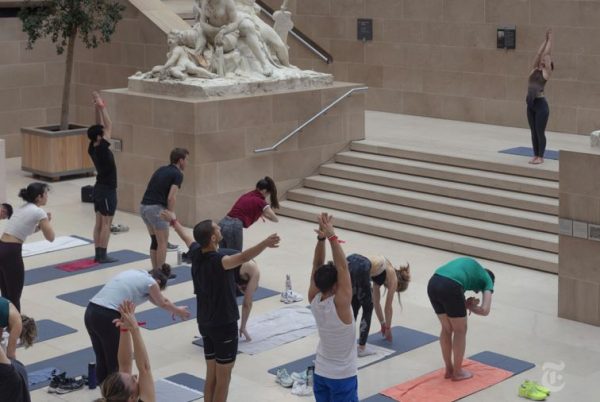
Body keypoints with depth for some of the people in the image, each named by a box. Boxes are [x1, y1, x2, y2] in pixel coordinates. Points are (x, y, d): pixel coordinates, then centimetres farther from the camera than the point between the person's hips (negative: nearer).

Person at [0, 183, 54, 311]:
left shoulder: (23, 208, 19)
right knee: (14, 297, 2)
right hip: (11, 253, -8)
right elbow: (50, 237, -2)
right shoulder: (39, 212, -6)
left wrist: (40, 225, 20)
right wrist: (47, 222, 13)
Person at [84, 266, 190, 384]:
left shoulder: (136, 274, 25)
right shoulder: (150, 282, 3)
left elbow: (155, 300, 39)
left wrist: (173, 309, 51)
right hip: (107, 317, -8)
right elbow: (163, 304, 20)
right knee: (116, 365, 7)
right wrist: (179, 311, 39)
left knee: (102, 362, 21)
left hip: (90, 312, 8)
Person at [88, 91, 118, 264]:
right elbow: (109, 127, -17)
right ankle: (103, 255, -3)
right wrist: (101, 107, -15)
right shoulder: (102, 149, -20)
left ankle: (98, 254, 12)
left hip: (99, 188, 9)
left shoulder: (92, 148, 2)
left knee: (99, 222, 10)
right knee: (106, 223, -5)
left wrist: (98, 107, 4)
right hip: (107, 190, -9)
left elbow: (101, 127, 9)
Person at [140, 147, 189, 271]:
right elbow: (171, 197, -15)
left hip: (144, 206, 8)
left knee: (155, 240, 19)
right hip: (156, 208, -8)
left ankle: (155, 271, 23)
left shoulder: (161, 170, 20)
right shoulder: (178, 174, -4)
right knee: (162, 242, 3)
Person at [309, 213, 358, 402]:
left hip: (320, 372, 6)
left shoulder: (314, 300, -9)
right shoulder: (340, 304, -24)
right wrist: (331, 236, -30)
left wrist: (321, 238, -20)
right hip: (343, 376, -6)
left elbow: (317, 266, -8)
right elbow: (342, 267, -28)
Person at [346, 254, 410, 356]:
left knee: (355, 305, 26)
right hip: (360, 268, -7)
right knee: (367, 309, 14)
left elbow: (376, 302, 48)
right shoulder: (393, 278, 22)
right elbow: (388, 307, 29)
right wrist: (388, 328, 42)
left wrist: (383, 324, 58)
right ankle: (361, 348, 15)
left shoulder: (381, 275, 40)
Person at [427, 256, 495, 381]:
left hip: (433, 283, 6)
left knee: (446, 329, 24)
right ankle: (457, 372, 24)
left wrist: (464, 304, 19)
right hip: (450, 287, -6)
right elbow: (485, 310, 6)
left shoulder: (471, 267, 38)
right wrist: (469, 306, 24)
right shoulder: (487, 280, 21)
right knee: (460, 331, 15)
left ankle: (449, 369, 33)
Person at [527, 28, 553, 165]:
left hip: (541, 103, -6)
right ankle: (535, 155, 18)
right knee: (533, 132, 10)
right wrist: (545, 40, 21)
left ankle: (541, 157, 6)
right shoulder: (535, 69, 13)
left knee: (540, 132, 0)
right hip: (531, 103, 6)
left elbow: (547, 53, 1)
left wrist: (550, 39, 9)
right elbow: (539, 53, 14)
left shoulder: (546, 71, -1)